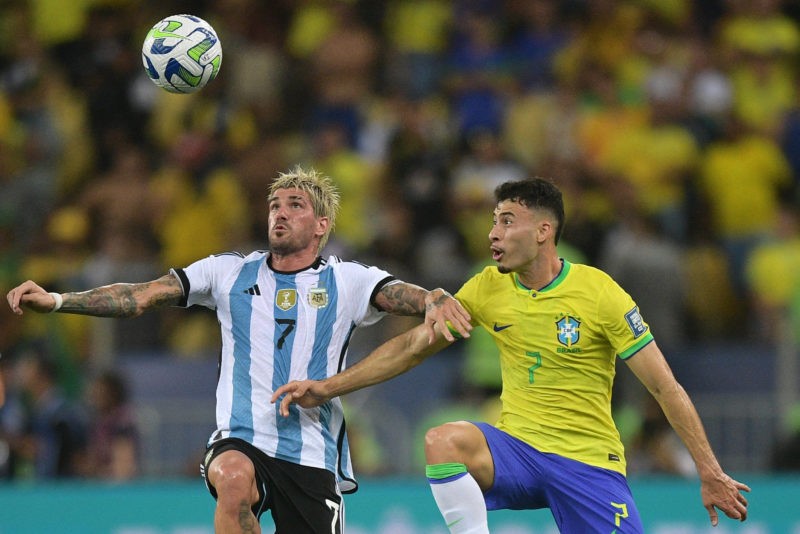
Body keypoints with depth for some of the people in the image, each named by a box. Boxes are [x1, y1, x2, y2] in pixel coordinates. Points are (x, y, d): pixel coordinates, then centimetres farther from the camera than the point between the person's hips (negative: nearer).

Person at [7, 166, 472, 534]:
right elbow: (141, 297, 3)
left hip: (314, 455, 0)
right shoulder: (229, 273, 9)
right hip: (241, 442, 0)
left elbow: (409, 296, -11)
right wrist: (55, 300, -8)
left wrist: (436, 301, -36)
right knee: (234, 478, -36)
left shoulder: (346, 281, 5)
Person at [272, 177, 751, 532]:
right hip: (517, 447, 3)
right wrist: (328, 387, 5)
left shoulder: (600, 293, -11)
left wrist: (711, 474, -10)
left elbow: (666, 389, -7)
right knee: (443, 441, -30)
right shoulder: (489, 289, 2)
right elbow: (412, 347, 12)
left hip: (590, 460, -3)